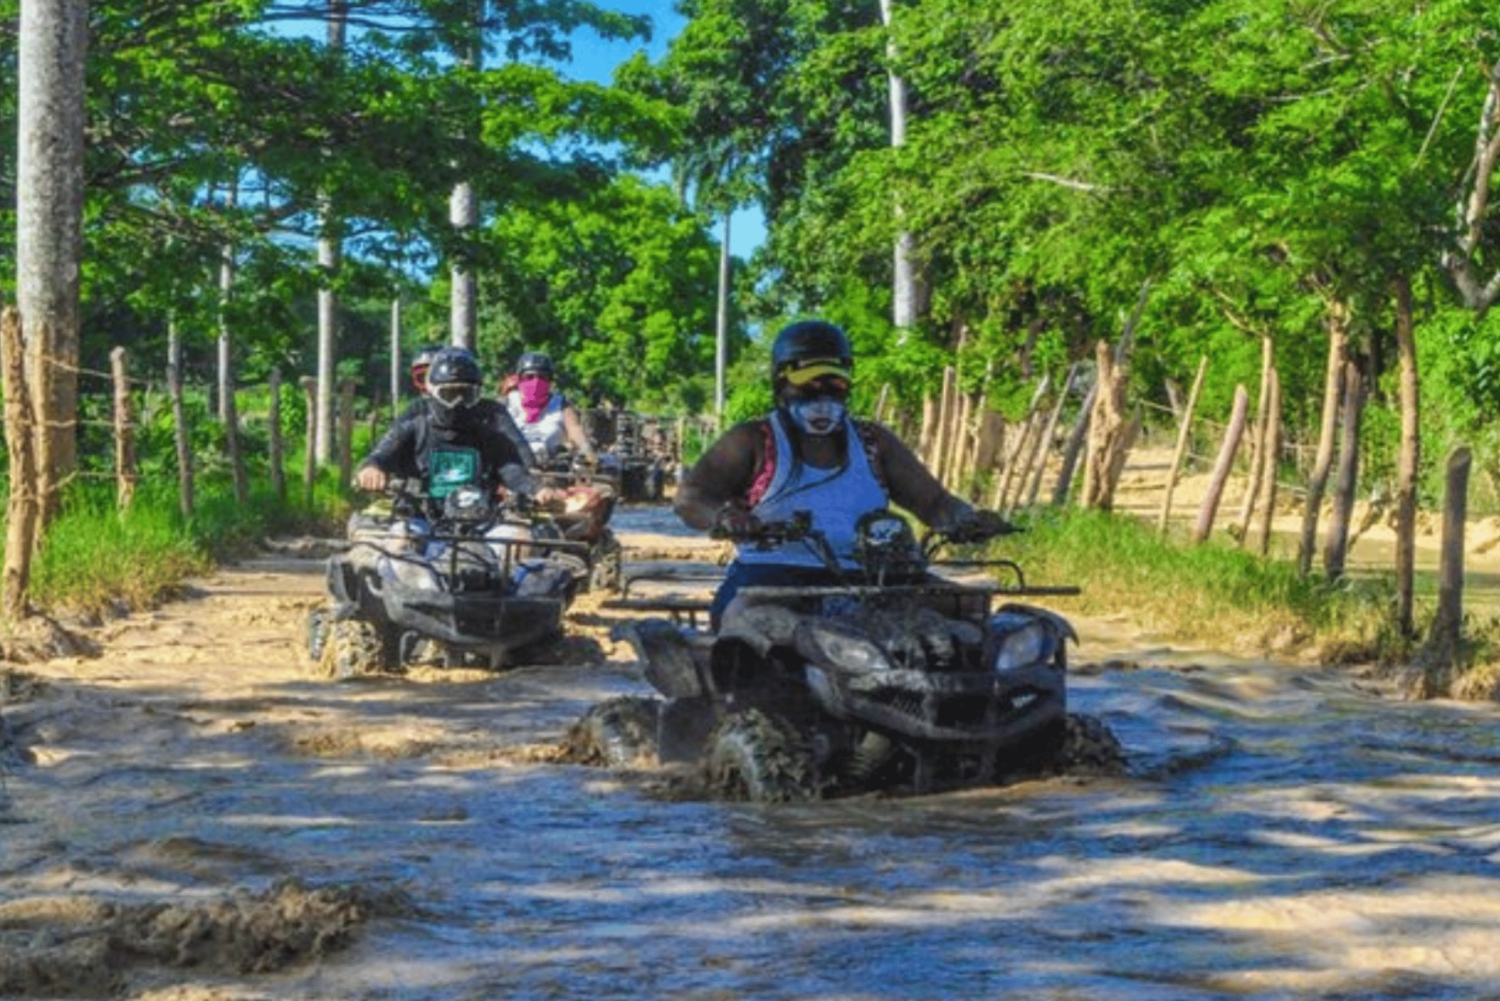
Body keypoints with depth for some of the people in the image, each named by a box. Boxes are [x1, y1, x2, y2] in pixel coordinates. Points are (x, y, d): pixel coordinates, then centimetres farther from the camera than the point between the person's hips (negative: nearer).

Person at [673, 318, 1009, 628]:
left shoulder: (874, 443, 21)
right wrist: (723, 515, -25)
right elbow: (688, 496, -1)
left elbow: (934, 502, 19)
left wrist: (968, 519, -5)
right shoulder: (754, 442, 11)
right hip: (768, 578, -2)